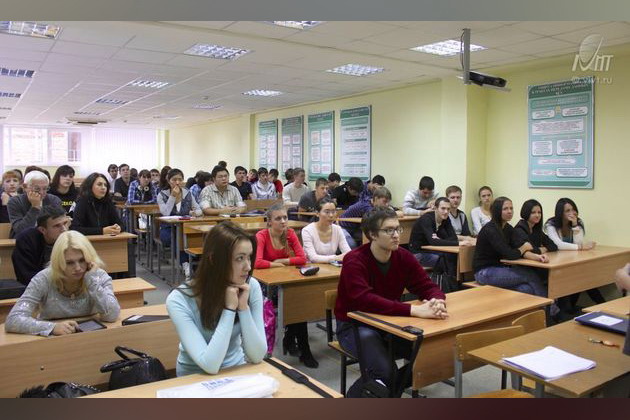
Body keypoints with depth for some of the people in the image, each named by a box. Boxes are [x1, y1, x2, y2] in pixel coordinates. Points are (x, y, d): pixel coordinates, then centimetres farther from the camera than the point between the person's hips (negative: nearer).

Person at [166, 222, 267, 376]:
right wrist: (229, 308, -26)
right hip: (196, 378, -3)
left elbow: (257, 356, -13)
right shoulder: (179, 300, -21)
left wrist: (243, 308, -23)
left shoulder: (251, 287, -13)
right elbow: (210, 365, -24)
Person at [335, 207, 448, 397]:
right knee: (384, 371, -27)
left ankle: (390, 389, 13)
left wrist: (437, 302, -29)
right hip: (355, 325, -6)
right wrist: (414, 310, -43)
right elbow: (365, 300, -35)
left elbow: (428, 286, -2)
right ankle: (354, 395, 5)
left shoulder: (404, 257, -3)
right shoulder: (354, 260, -21)